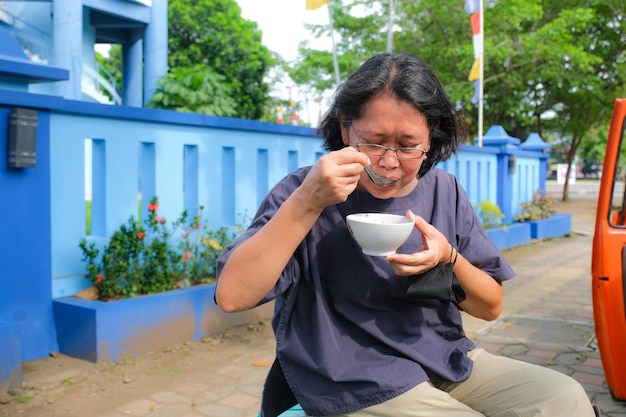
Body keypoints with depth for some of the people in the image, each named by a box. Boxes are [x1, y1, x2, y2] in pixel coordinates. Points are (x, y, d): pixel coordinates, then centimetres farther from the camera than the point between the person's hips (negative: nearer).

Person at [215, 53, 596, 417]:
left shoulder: (445, 193, 2)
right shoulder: (304, 194, -11)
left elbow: (491, 306, 5)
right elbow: (232, 296, -23)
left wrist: (448, 260, -15)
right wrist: (307, 203, -31)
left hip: (448, 361, 6)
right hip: (356, 380, -5)